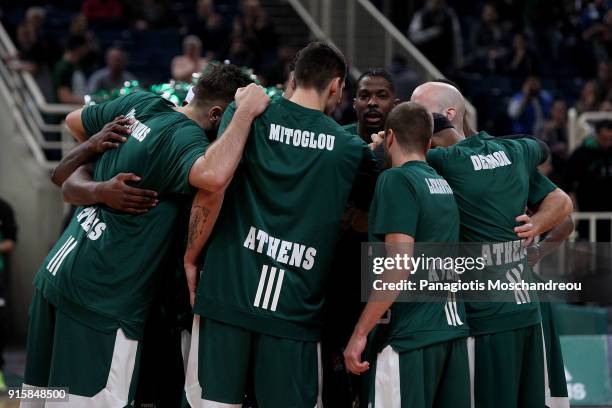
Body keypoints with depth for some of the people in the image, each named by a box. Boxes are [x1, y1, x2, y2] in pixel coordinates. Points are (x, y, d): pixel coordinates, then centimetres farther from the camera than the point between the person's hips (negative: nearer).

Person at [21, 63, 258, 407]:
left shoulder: (139, 104, 8)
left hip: (55, 273, 9)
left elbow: (74, 121, 27)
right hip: (102, 297, -9)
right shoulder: (183, 137, -16)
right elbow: (213, 176, -40)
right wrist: (246, 112, -26)